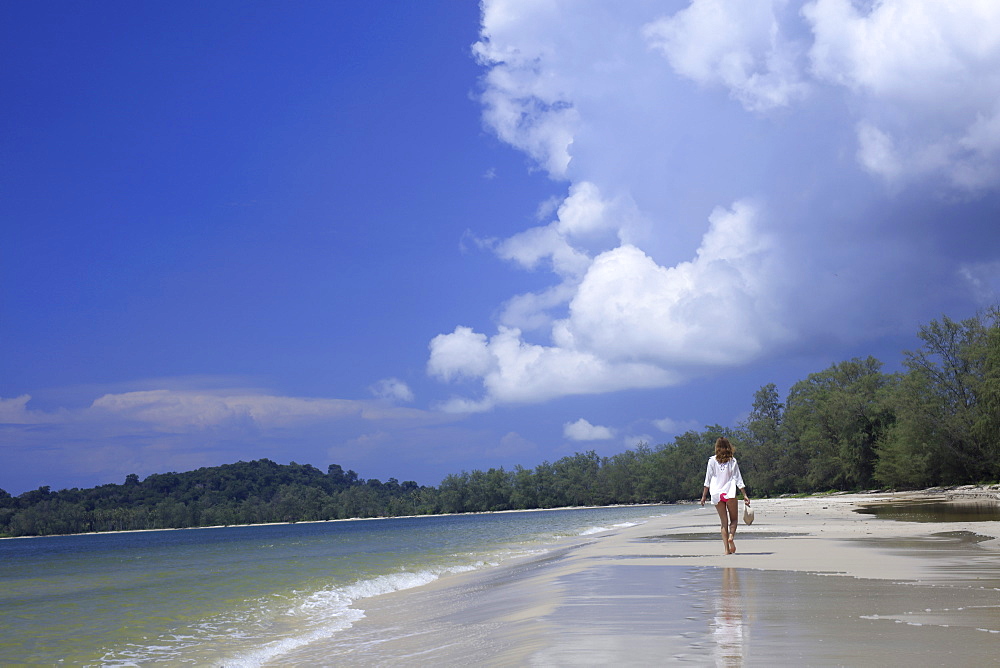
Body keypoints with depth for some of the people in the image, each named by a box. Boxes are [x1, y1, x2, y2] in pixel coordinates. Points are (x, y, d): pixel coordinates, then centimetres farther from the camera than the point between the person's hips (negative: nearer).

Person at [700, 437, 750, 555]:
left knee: (724, 522, 7)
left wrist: (704, 496, 6)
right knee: (734, 519, 13)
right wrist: (745, 495, 3)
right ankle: (731, 536, -18)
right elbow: (738, 479, 1)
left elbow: (708, 479, 1)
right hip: (730, 493, -1)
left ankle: (727, 548, -1)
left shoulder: (712, 460, 2)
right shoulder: (732, 461, 3)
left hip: (716, 494, 1)